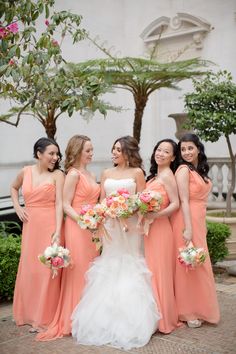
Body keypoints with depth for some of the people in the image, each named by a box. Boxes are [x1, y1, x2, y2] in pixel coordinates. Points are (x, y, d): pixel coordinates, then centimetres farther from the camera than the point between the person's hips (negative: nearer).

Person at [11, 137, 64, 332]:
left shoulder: (57, 175, -6)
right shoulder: (26, 172, 5)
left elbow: (59, 204, -13)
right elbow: (14, 188, 26)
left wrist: (57, 232, -23)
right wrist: (17, 207, 10)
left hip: (49, 225, -4)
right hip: (30, 225, 4)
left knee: (47, 270, -1)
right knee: (29, 268, 12)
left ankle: (44, 317, 12)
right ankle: (29, 313, 29)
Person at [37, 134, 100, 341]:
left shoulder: (90, 174, 15)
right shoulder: (73, 174, -10)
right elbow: (66, 205, -13)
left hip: (92, 229, 8)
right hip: (78, 228, -8)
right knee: (79, 272, -2)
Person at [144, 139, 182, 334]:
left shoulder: (167, 175, -10)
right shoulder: (154, 175, 15)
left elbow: (175, 204, -16)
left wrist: (155, 215, -23)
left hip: (160, 229, -8)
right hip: (149, 229, 8)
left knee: (158, 273, -1)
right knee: (150, 272, 12)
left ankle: (162, 318, 11)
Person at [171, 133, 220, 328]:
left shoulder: (200, 170, 14)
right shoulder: (183, 170, -11)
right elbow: (184, 201, -17)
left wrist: (200, 226, 17)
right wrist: (188, 229, -22)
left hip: (198, 221, 8)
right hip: (187, 221, -8)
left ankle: (196, 308, 25)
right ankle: (188, 312, 9)